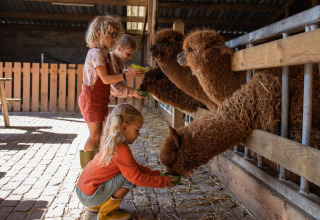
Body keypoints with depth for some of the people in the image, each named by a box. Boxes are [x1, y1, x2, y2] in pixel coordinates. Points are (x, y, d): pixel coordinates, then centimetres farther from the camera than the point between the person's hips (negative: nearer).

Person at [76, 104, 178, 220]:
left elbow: (136, 166, 13)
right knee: (130, 177, -17)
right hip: (89, 196, -9)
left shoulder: (112, 143, 7)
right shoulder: (121, 150, -24)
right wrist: (164, 181, -9)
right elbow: (138, 178, -19)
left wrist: (157, 174, 8)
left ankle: (97, 205, 16)